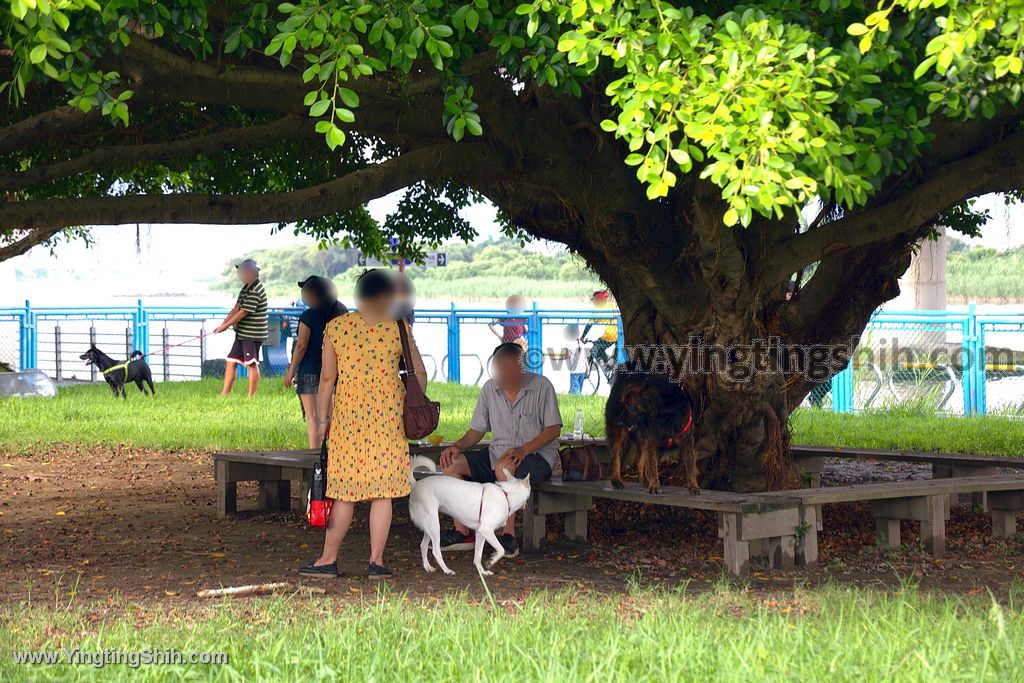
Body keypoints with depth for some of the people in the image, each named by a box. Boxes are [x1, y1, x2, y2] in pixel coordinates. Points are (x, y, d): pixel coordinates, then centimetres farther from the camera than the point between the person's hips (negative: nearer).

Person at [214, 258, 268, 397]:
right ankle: (225, 394, 13)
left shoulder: (256, 291, -17)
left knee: (252, 364, -4)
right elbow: (237, 308, 13)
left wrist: (225, 326, -12)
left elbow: (243, 313, -18)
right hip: (242, 333, 10)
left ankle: (251, 396, 1)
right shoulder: (246, 287, 13)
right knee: (231, 362, 9)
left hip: (252, 334, -10)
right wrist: (223, 324, 5)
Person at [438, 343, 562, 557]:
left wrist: (523, 450, -24)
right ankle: (462, 532, -12)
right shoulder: (490, 388, 7)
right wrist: (457, 446, -9)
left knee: (504, 466, -38)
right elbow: (477, 431, 12)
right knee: (453, 463, -13)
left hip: (537, 455, -6)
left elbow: (554, 428, -9)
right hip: (497, 453, 6)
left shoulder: (540, 385, -7)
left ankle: (509, 536, -32)